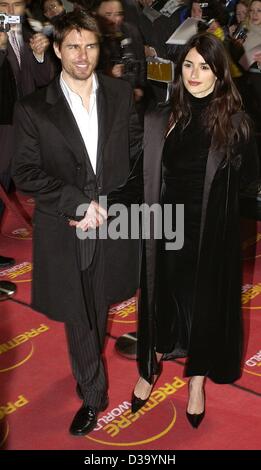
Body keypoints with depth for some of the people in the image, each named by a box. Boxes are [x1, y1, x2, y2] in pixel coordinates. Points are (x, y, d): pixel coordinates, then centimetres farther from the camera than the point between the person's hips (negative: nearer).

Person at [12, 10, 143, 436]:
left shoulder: (121, 95, 3)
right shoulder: (33, 110, -5)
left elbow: (137, 153, 7)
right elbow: (25, 173, -7)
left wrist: (108, 204, -4)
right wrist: (78, 202, -17)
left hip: (112, 225, 2)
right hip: (64, 232, -2)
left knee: (99, 311, 16)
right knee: (78, 318, 8)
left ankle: (89, 379, 43)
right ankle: (92, 396, 27)